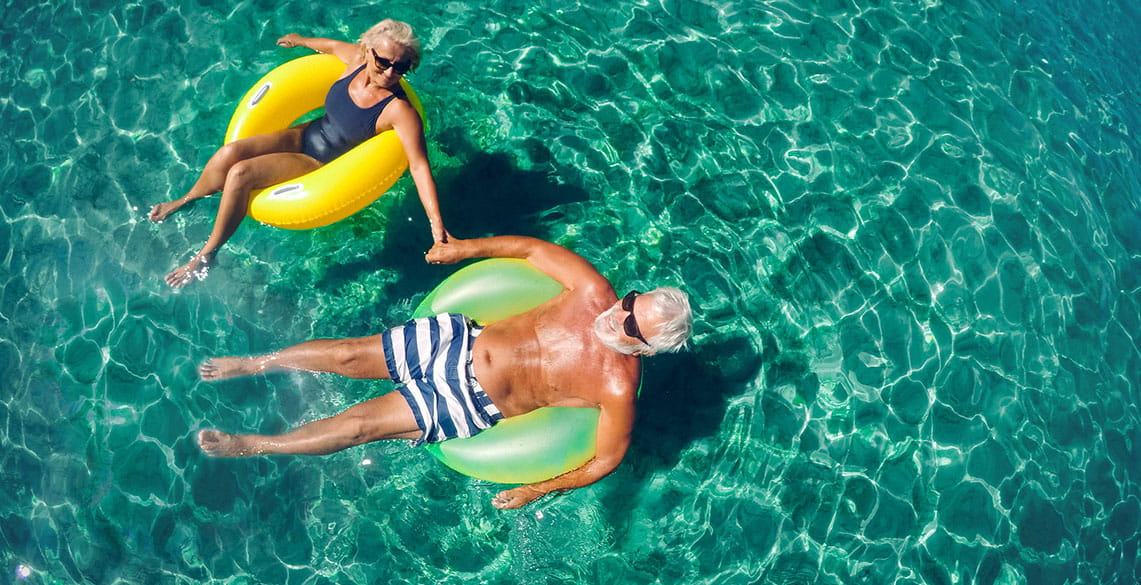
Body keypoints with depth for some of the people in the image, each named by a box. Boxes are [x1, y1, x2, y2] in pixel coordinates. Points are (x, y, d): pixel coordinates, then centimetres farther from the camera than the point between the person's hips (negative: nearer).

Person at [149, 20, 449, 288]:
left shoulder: (399, 111, -27)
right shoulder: (357, 58, -11)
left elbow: (419, 165, -32)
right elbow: (332, 45, 13)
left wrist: (437, 225, -39)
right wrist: (301, 40, 34)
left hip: (322, 165, -5)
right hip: (304, 135, 5)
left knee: (240, 174, -19)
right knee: (230, 152, -13)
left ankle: (206, 256, 1)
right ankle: (187, 200, 20)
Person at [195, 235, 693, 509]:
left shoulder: (618, 387, -20)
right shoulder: (595, 293, -11)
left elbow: (606, 460, -11)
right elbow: (532, 248, 1)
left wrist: (537, 490, -11)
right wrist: (467, 248, -1)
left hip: (473, 405, -3)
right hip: (461, 339, 4)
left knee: (359, 423, -3)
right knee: (347, 354, 2)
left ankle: (249, 445, 19)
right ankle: (252, 363, 29)